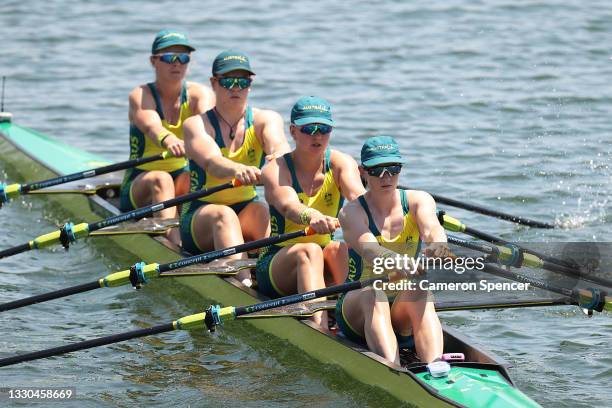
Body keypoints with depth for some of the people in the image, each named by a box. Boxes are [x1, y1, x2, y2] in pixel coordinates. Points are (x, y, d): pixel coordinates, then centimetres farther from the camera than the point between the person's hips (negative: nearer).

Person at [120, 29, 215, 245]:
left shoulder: (199, 94, -2)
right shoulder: (141, 96, -9)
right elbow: (151, 126, -32)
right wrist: (168, 140, -57)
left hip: (184, 182, 2)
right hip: (140, 187, -2)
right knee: (161, 179, -35)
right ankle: (176, 244, -56)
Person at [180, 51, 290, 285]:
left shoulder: (264, 120, 0)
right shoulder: (197, 125, -8)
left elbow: (278, 145, -24)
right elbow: (211, 161, -29)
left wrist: (278, 157, -50)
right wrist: (238, 170, -53)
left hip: (247, 212, 3)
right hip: (201, 213, -3)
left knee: (263, 210, -30)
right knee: (224, 214, -35)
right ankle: (244, 283, -57)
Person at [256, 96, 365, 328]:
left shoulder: (340, 163, -1)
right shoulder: (276, 170, -10)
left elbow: (357, 194, -24)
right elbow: (288, 205, -33)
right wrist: (311, 217, -57)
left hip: (324, 262, 3)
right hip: (277, 262, -3)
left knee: (340, 249, -29)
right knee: (309, 251, -35)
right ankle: (320, 330, -56)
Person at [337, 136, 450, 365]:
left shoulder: (418, 201, 3)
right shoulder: (352, 212, -6)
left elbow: (431, 227, -21)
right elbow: (368, 249, -27)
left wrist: (438, 244, -47)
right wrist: (396, 262, -51)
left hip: (404, 315, 2)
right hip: (357, 310, -2)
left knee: (419, 291, -30)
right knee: (374, 294, -34)